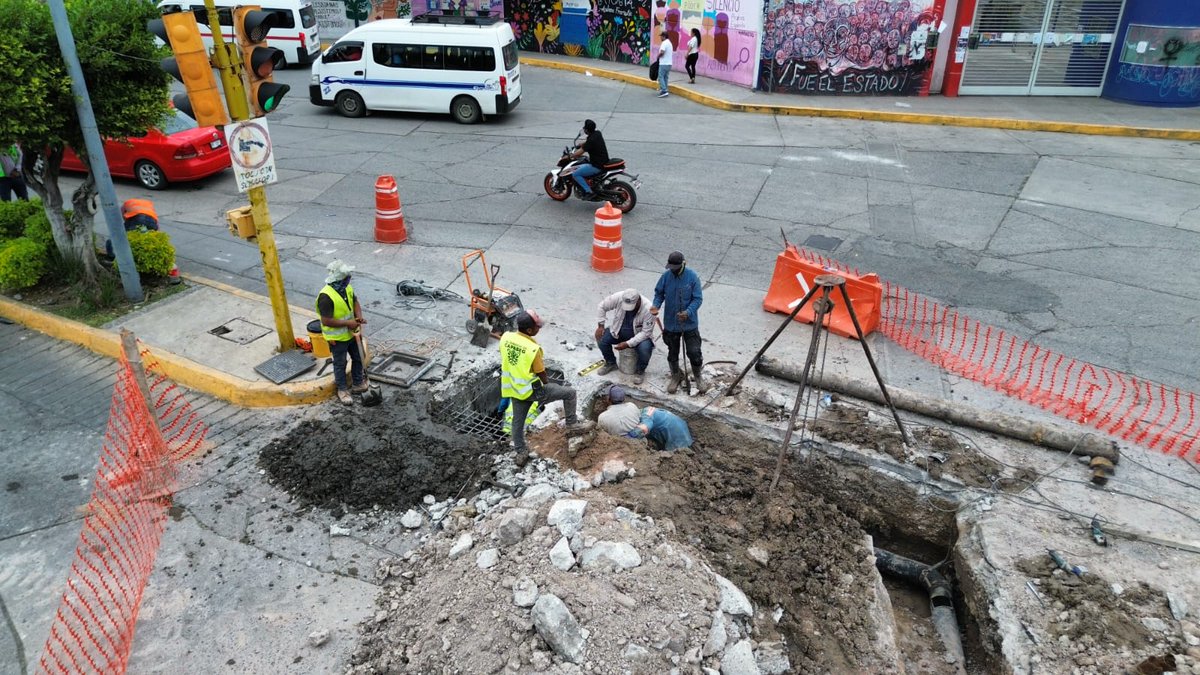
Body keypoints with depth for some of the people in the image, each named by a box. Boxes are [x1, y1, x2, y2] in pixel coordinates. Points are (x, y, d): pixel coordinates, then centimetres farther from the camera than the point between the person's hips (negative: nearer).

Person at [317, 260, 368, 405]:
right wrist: (347, 323, -25)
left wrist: (359, 317, -10)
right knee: (340, 364, 11)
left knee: (358, 358, 20)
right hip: (337, 338, -7)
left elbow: (355, 302, 10)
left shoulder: (347, 288, -6)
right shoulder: (326, 296, -30)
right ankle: (343, 390, 29)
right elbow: (326, 321, -29)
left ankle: (358, 384, 39)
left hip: (352, 333, 7)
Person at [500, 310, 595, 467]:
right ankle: (572, 426, 19)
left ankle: (521, 453, 36)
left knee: (518, 421, 22)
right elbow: (541, 373, -14)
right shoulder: (532, 348, -28)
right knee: (569, 393, 7)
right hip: (530, 390, -7)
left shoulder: (505, 337, -11)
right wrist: (549, 385, 7)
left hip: (513, 388, 7)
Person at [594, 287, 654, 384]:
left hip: (639, 335, -3)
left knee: (645, 349, -32)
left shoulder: (648, 309, -31)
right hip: (618, 330, 3)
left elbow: (646, 332, -26)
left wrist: (628, 344, -30)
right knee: (602, 339, -19)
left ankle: (640, 371, 0)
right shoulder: (618, 297, -26)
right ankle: (611, 363, 9)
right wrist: (601, 325, -11)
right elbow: (602, 306, -8)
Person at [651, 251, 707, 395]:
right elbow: (659, 293, 5)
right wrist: (656, 306, -15)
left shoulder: (692, 277, -15)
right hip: (671, 323, 2)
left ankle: (698, 377, 27)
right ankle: (676, 376, 39)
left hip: (689, 323, -2)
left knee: (694, 352, 0)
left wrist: (688, 312, -29)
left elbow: (698, 299, -13)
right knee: (673, 352, 15)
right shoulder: (666, 276, -7)